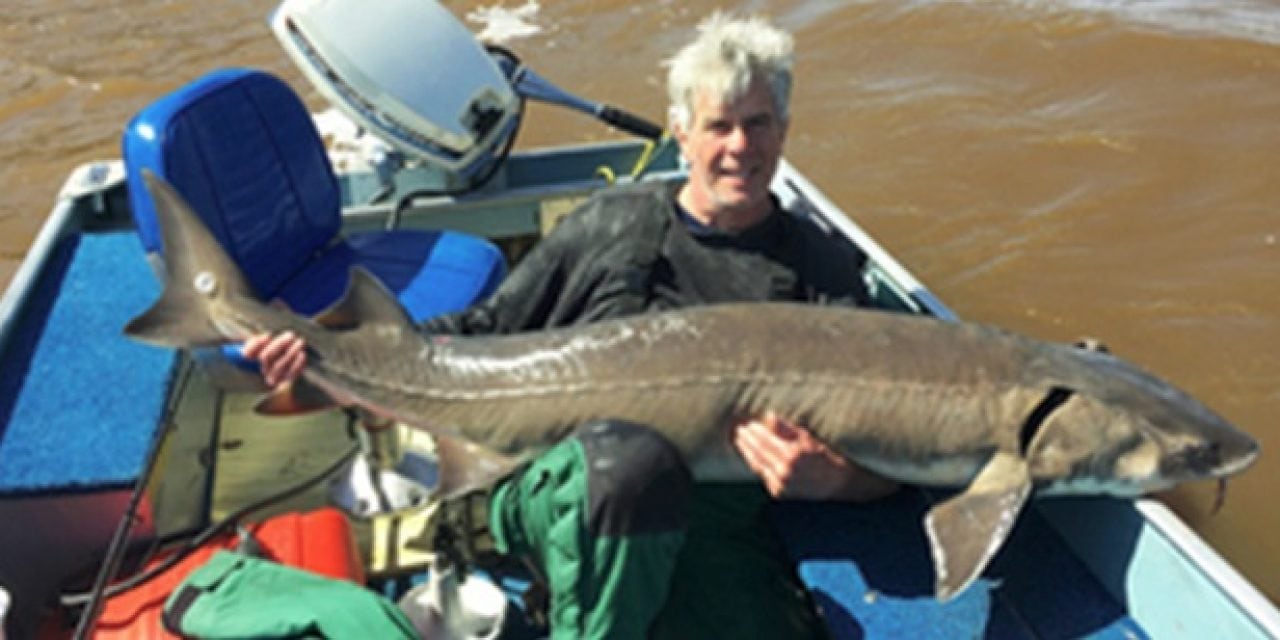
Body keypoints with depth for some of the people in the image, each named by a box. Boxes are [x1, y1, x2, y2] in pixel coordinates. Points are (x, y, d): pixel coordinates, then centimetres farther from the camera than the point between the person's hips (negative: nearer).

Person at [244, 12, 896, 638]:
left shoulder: (821, 268, 13)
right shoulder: (613, 222, 15)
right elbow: (488, 331, 19)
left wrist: (830, 478, -16)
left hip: (710, 525, 2)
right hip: (560, 487, -1)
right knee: (632, 455, -39)